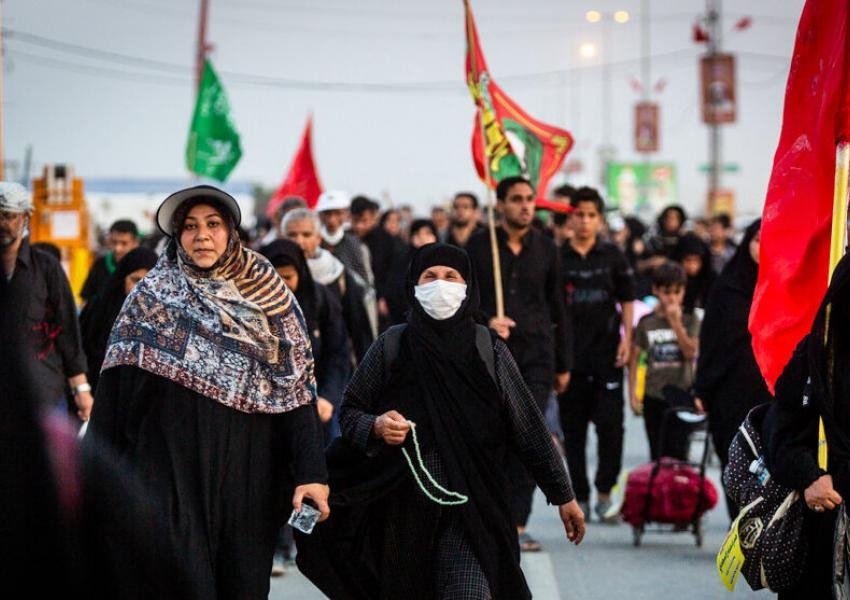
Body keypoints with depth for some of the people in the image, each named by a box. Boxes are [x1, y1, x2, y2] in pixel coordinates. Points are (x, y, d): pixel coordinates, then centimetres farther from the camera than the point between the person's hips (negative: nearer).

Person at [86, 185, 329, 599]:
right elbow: (117, 393, 1)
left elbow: (297, 389, 1)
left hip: (248, 478, 2)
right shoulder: (152, 298, 4)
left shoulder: (272, 300, 5)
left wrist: (311, 473, -8)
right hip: (171, 474, -1)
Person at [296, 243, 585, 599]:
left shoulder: (489, 351, 3)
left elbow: (528, 429, 6)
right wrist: (375, 427, -16)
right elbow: (350, 412, 7)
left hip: (472, 511, -1)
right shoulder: (391, 347, 3)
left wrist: (562, 494, 7)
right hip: (402, 512, 1)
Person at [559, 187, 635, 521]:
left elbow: (627, 301, 9)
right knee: (573, 429, 5)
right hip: (570, 355, 0)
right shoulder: (558, 258, 4)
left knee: (610, 424, -7)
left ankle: (605, 494, 1)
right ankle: (580, 497, 12)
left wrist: (627, 339, -2)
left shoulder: (612, 257, 6)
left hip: (606, 354, 0)